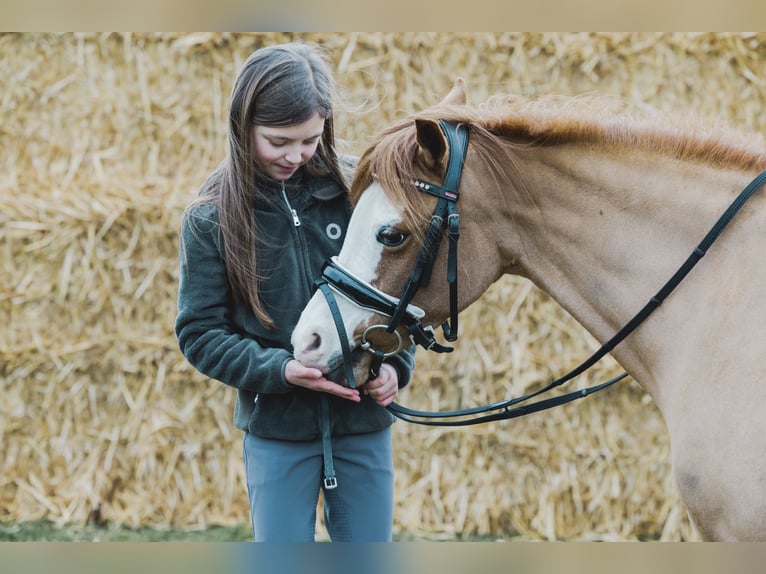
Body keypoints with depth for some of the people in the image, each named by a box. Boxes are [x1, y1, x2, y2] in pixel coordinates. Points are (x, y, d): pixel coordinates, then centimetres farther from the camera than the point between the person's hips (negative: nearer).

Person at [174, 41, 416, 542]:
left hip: (363, 423, 1)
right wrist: (280, 369, -19)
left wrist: (397, 363, -10)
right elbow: (200, 333, -5)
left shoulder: (355, 191, -4)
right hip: (276, 426, -1)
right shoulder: (212, 218, -6)